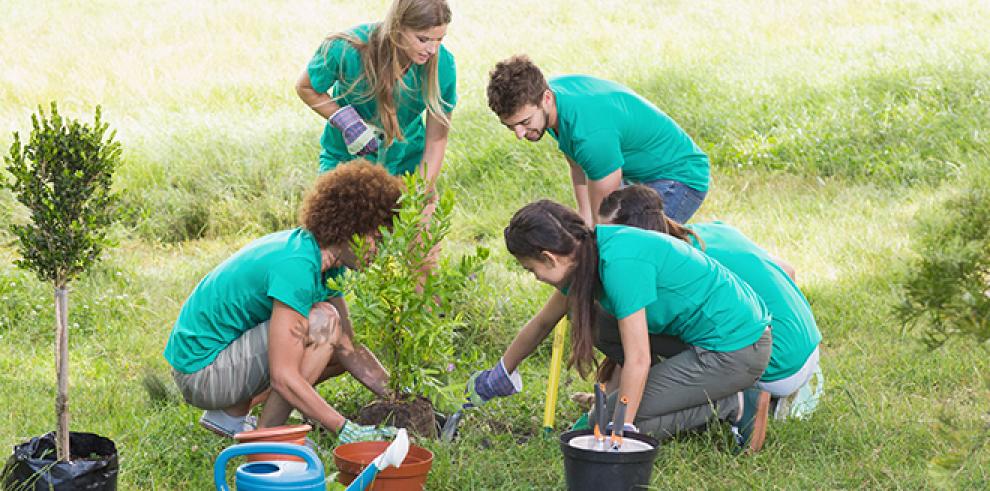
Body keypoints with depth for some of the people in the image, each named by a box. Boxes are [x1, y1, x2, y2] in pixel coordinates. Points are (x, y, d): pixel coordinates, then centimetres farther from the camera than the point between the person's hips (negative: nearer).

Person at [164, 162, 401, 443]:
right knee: (323, 320, -22)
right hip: (201, 369, -10)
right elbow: (283, 377, -30)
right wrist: (345, 430, -29)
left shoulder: (322, 258, 3)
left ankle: (229, 416, 15)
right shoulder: (296, 266, -27)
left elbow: (349, 349, 8)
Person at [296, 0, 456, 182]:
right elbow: (305, 88, -8)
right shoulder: (348, 49, -28)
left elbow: (436, 139, -15)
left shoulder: (443, 64, -23)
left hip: (407, 161, 1)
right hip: (346, 158, -1)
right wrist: (346, 121, -22)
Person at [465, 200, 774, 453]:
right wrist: (498, 377, 30)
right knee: (598, 327, 12)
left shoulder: (620, 263, -24)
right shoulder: (588, 253, 4)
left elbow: (638, 361, -24)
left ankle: (735, 406, -4)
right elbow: (543, 322, 20)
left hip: (736, 350, -9)